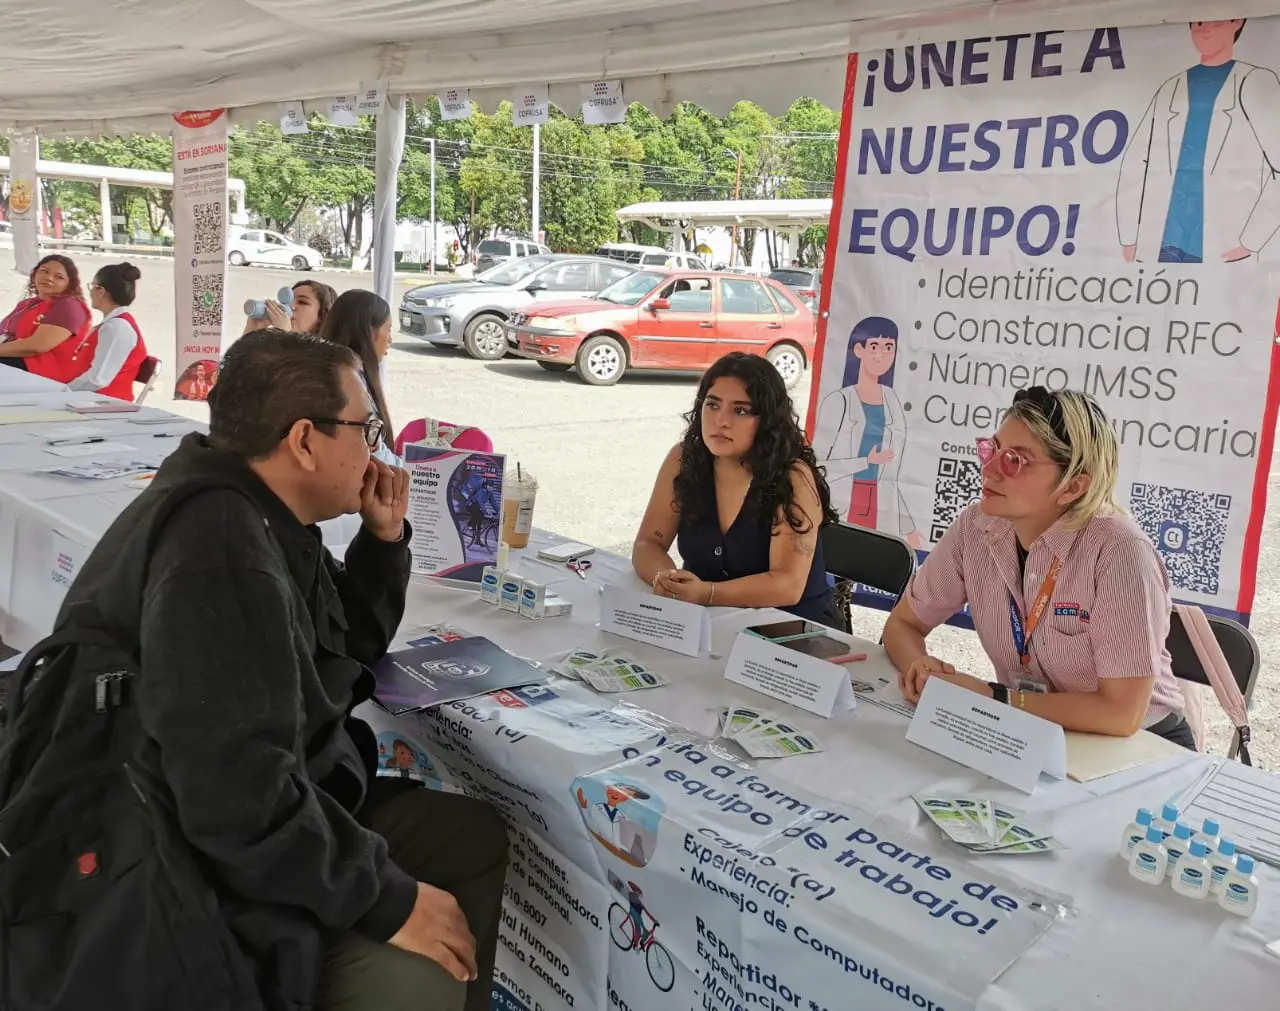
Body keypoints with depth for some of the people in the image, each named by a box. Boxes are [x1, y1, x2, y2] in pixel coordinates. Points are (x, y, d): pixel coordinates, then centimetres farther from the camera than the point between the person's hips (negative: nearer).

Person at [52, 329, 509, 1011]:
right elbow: (239, 800, -35)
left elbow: (354, 643, 18)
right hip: (210, 869, -10)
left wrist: (383, 535, 2)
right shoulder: (220, 549, -29)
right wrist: (388, 901, -24)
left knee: (474, 833, 11)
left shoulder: (259, 516, 4)